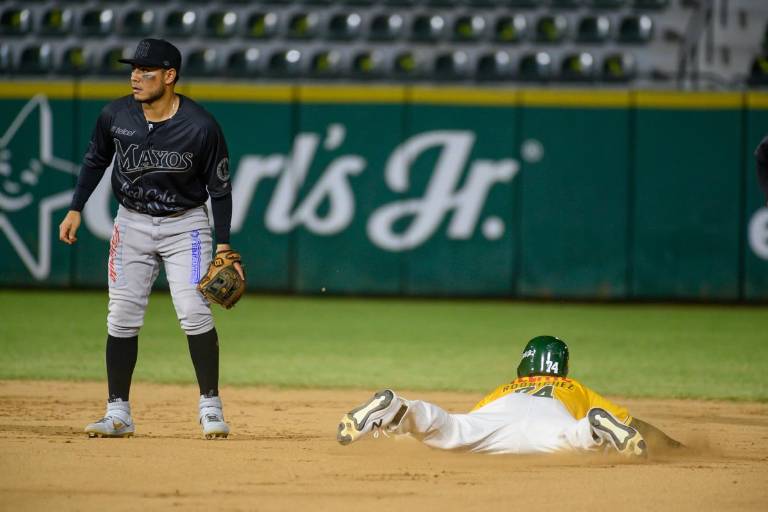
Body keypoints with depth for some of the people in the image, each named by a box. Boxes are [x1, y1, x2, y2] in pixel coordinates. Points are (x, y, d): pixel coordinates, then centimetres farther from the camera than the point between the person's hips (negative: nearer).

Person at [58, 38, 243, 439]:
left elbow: (219, 187, -8)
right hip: (132, 223, 3)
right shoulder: (115, 116, -9)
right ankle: (118, 413, 8)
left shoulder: (201, 127, -18)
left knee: (194, 314, -13)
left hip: (185, 225, -3)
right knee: (121, 318, 1)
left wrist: (224, 246, -9)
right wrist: (75, 209, 3)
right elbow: (96, 160, 10)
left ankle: (210, 407, 1)